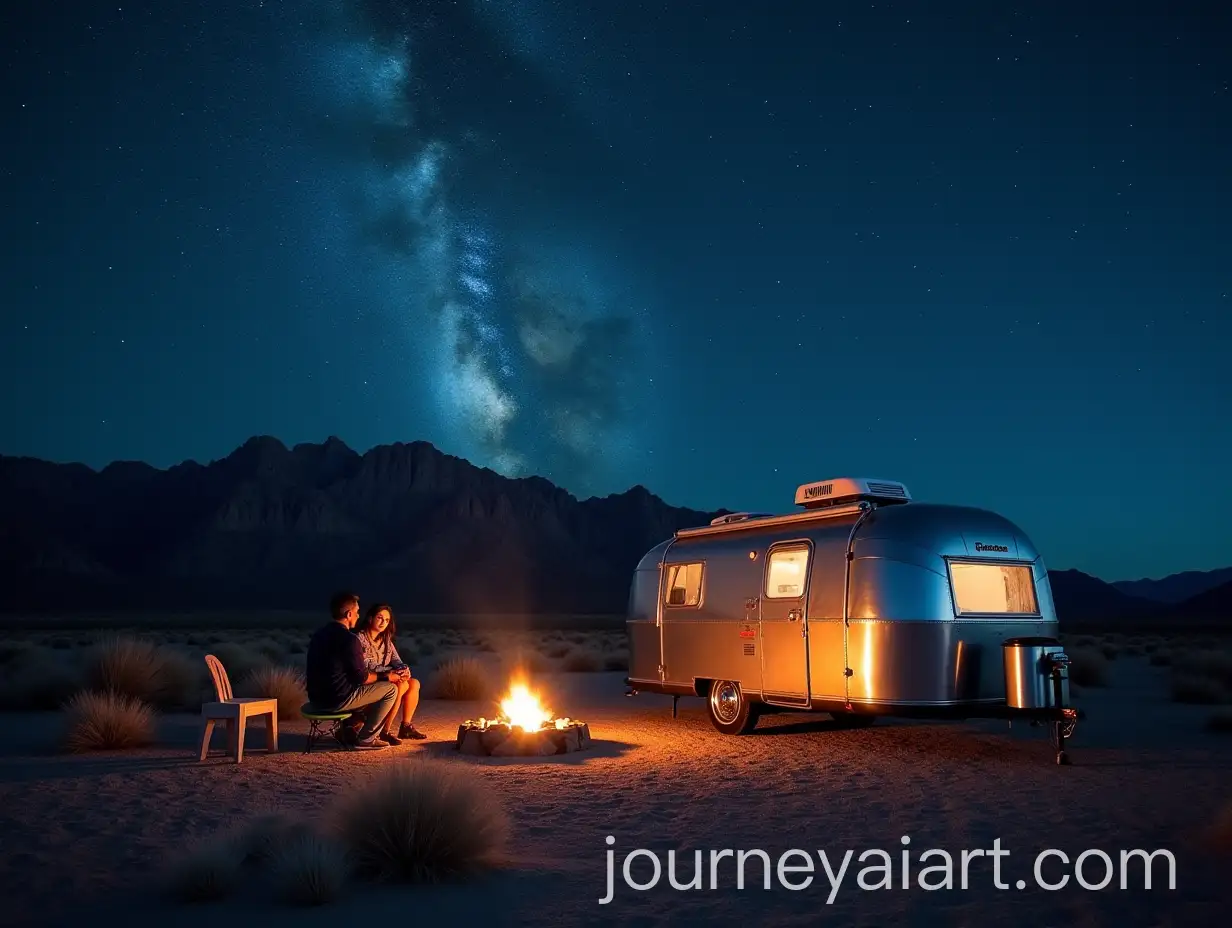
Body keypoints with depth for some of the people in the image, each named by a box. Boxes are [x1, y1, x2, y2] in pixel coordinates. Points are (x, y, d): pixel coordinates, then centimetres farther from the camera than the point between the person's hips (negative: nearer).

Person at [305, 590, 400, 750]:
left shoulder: (320, 633, 9)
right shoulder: (349, 639, -17)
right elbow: (361, 677, -13)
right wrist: (385, 677, 5)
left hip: (316, 698, 9)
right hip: (338, 700, -9)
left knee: (366, 689, 33)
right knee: (391, 689, 2)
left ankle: (347, 731, 26)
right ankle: (365, 739, 4)